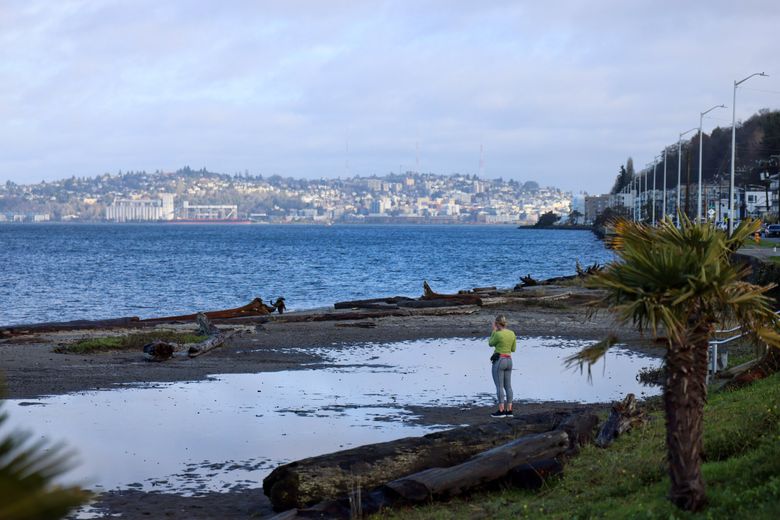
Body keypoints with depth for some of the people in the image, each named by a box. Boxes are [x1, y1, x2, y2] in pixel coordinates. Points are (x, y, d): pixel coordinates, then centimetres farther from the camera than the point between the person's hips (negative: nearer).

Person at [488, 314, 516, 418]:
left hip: (498, 361, -7)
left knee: (499, 387, -2)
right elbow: (513, 349, 12)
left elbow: (491, 344, 2)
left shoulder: (498, 334, -17)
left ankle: (501, 411, -2)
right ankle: (509, 410, 10)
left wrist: (494, 330, 5)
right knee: (508, 386, 10)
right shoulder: (512, 333, 3)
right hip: (509, 361, 7)